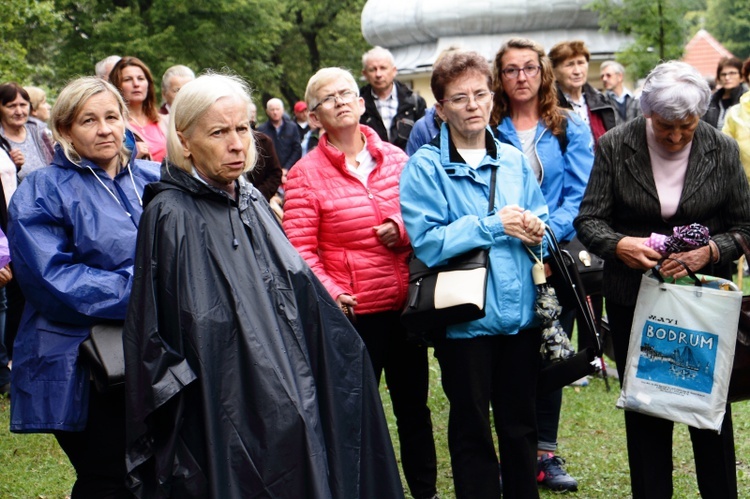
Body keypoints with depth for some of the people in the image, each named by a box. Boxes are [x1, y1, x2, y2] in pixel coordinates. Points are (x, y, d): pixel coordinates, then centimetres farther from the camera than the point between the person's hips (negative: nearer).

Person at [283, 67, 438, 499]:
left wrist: (403, 230, -8)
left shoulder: (395, 158, 5)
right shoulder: (306, 174, -4)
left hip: (405, 304, 4)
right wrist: (330, 294, -22)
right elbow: (301, 251, -8)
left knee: (414, 406, 15)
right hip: (354, 313, -4)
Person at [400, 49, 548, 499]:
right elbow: (426, 242, -15)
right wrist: (494, 226, -15)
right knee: (471, 431, 9)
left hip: (522, 314, 4)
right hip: (466, 320, -4)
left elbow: (541, 223, 15)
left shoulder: (513, 160, 8)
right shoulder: (426, 167, -6)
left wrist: (534, 231, -8)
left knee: (521, 426, 16)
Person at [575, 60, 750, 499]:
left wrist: (710, 251, -18)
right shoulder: (616, 146, -5)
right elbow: (589, 219, -3)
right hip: (634, 298, 0)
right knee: (644, 410, 9)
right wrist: (619, 245, -23)